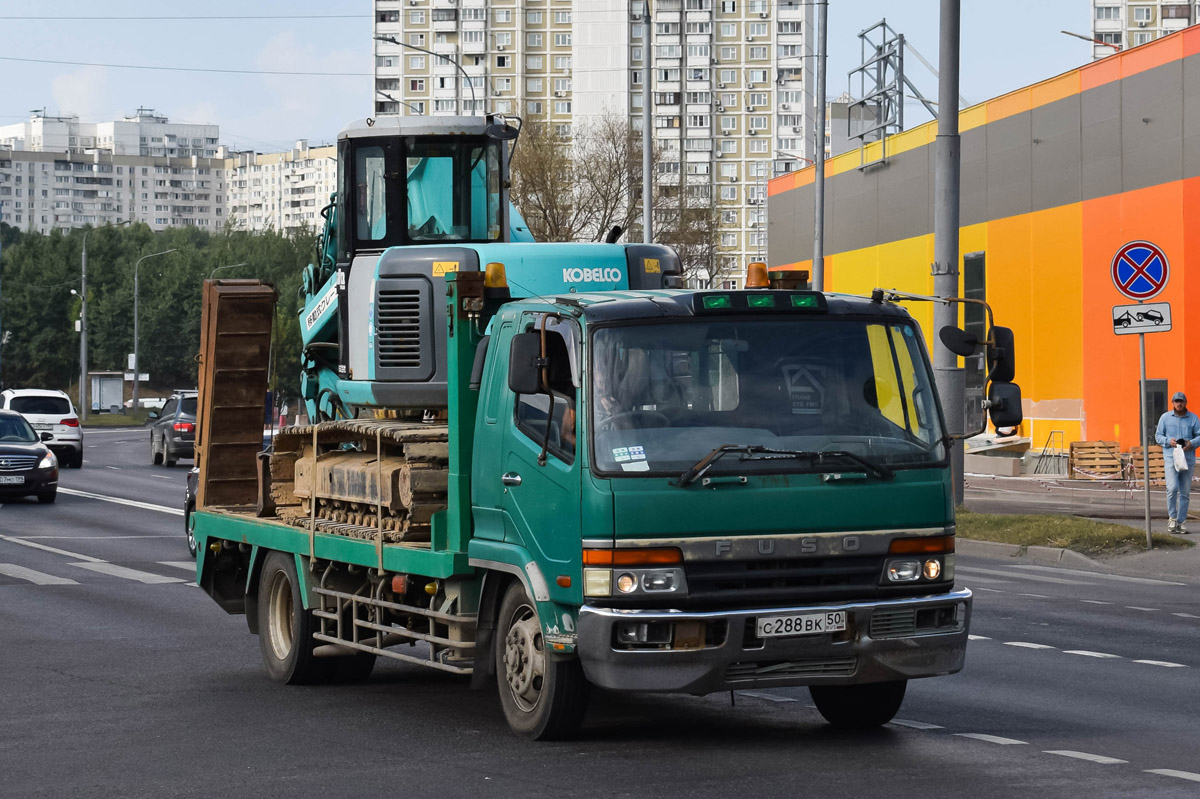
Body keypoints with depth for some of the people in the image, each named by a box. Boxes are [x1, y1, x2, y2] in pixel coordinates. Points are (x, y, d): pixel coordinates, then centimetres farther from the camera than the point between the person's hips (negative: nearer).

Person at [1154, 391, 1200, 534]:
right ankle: (1172, 518, -1)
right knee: (1172, 488, -17)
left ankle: (1181, 522, 11)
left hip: (1188, 459, 2)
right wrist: (1168, 441, -13)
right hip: (1170, 458, -2)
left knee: (1185, 492, 4)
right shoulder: (1165, 417, 5)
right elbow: (1158, 436, 7)